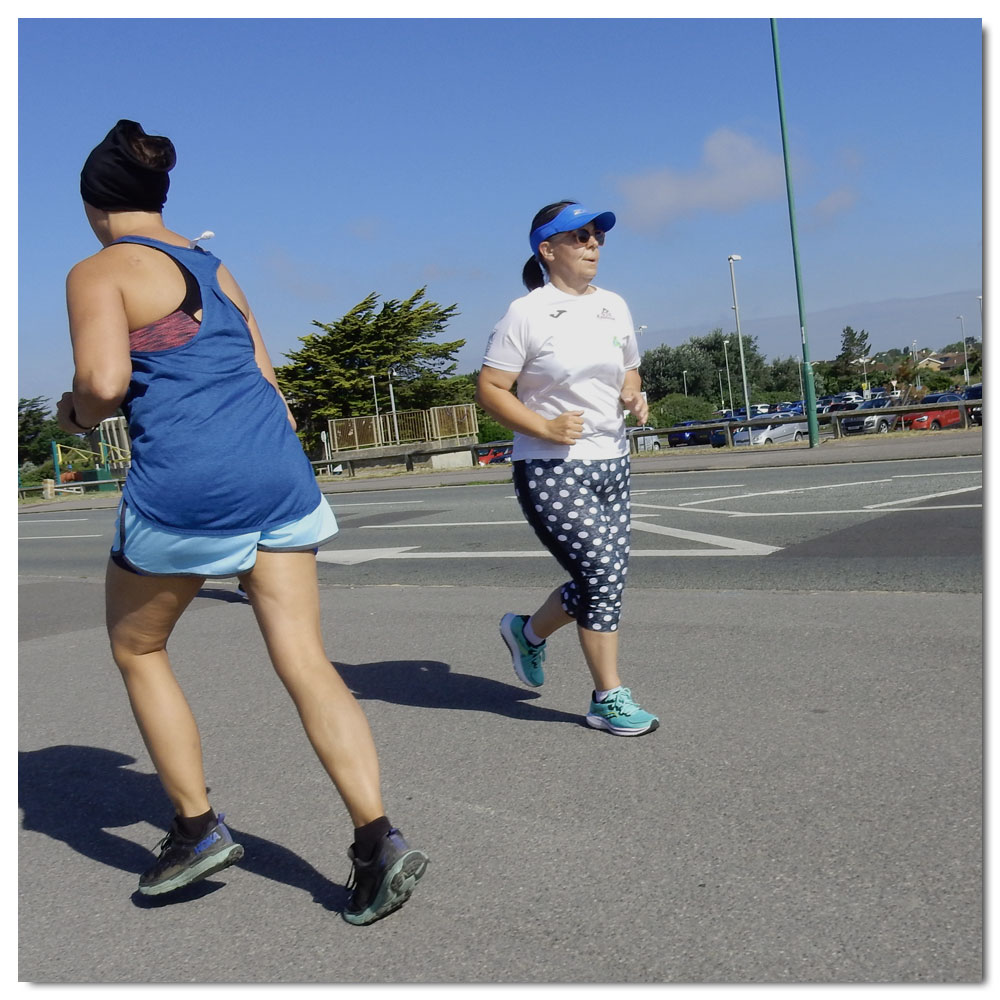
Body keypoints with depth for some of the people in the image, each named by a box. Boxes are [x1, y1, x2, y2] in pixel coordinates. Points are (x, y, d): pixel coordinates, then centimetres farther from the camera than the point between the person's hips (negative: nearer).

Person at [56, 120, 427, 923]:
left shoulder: (99, 271, 1)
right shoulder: (215, 266, 21)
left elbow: (105, 381, -15)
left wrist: (74, 414, 6)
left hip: (183, 482, -6)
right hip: (277, 466, 6)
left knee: (137, 648, 18)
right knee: (305, 660, 2)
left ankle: (198, 828, 20)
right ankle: (378, 838, -6)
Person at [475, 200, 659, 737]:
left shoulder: (614, 306, 11)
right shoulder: (526, 314, -9)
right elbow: (489, 389, -9)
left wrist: (634, 397, 1)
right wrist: (544, 426, -21)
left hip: (611, 464, 7)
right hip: (551, 471, -7)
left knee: (603, 580, 9)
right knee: (602, 576, -10)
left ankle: (528, 632, 37)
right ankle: (609, 700, 8)